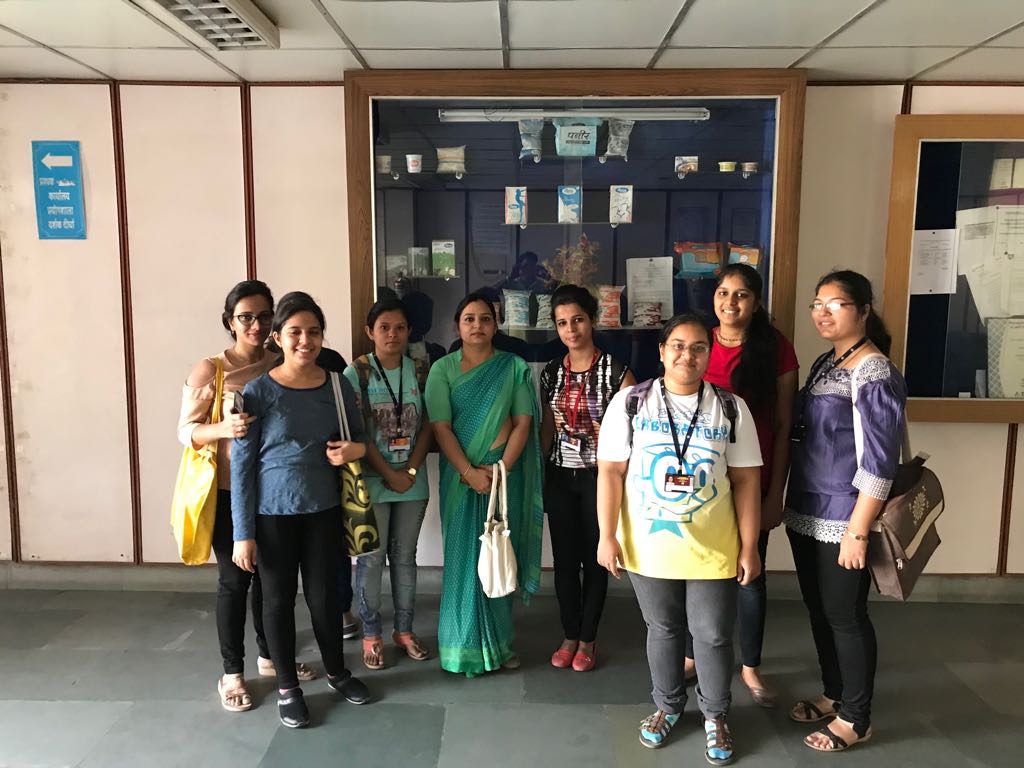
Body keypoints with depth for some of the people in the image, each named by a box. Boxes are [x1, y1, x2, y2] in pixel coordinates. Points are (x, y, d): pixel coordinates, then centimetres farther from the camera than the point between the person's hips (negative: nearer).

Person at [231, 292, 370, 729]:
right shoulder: (258, 391, -11)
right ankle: (287, 688, 29)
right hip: (273, 512, -2)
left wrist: (355, 450, -14)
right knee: (279, 598, 10)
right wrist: (243, 533, -11)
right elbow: (241, 464, -9)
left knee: (324, 594, 13)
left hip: (323, 509, 3)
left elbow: (360, 439, 11)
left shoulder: (338, 386, -1)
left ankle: (337, 672, 36)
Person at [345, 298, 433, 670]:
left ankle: (404, 629, 27)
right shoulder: (357, 372, -7)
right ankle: (371, 635, 21)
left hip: (413, 481, 3)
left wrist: (409, 472, -9)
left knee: (405, 556, 13)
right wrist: (389, 474, -12)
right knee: (371, 559, 5)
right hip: (371, 480, -3)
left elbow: (427, 427, 1)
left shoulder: (418, 371, 2)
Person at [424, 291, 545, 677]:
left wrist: (501, 468, -13)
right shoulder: (443, 369, 1)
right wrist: (469, 472, -15)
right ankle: (465, 644, 17)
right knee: (464, 557, 4)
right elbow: (440, 426, -6)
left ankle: (500, 641, 21)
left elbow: (523, 422, -2)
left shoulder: (514, 367, 3)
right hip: (461, 475, 0)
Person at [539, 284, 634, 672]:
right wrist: (539, 474, 10)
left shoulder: (615, 370, -8)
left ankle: (588, 639, 22)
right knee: (564, 558, 9)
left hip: (598, 475, -3)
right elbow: (547, 427, 12)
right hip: (559, 476, 4)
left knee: (594, 558, 7)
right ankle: (570, 635, 25)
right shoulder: (551, 372, 6)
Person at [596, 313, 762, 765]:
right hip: (648, 545, 0)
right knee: (663, 629, 17)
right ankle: (668, 705, 40)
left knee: (713, 635, 11)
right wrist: (608, 536, -7)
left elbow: (746, 481, 0)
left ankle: (715, 716, 35)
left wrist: (749, 546, -1)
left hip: (713, 549, 0)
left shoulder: (731, 409, -1)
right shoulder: (630, 402, -4)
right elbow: (611, 472, -4)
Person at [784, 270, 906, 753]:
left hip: (842, 519, -8)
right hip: (807, 513, 8)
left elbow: (877, 463, -18)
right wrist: (789, 503, 13)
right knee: (818, 609, 18)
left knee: (845, 615, 5)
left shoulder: (875, 374, -15)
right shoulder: (823, 365, 9)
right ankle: (833, 695, 36)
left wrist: (857, 532, -20)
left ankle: (855, 719, 22)